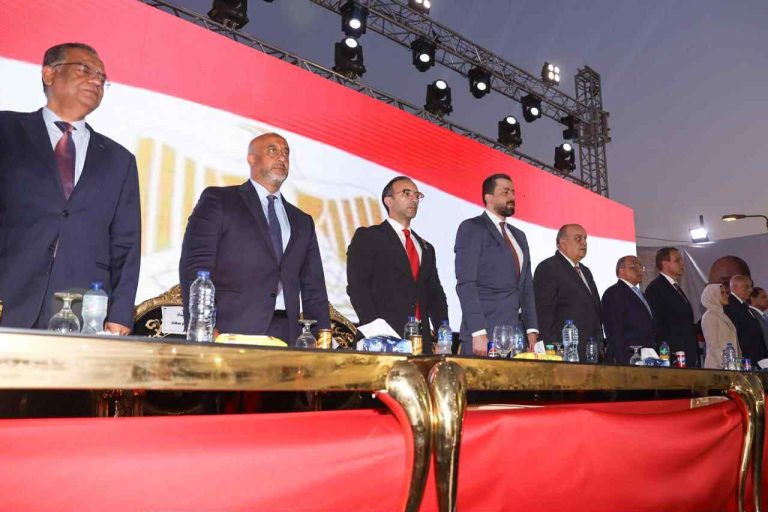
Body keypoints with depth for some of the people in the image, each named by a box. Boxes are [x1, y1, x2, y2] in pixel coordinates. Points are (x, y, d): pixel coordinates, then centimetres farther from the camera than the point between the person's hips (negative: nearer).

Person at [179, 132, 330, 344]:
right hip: (231, 332, -4)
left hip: (285, 335, 4)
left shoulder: (302, 222, 20)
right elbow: (194, 267, -3)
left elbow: (313, 289, 16)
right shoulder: (218, 200, 7)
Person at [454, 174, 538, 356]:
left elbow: (526, 287, 19)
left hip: (517, 335, 6)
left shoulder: (519, 236, 22)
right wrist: (478, 332, -18)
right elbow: (465, 283, -11)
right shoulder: (472, 228, -2)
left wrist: (531, 330, 8)